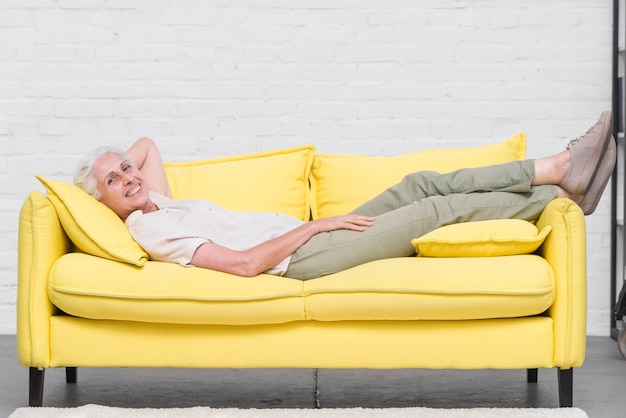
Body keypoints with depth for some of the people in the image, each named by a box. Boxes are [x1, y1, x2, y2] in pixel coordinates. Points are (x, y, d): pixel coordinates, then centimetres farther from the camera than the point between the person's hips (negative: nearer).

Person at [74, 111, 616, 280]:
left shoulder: (156, 205, 13)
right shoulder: (149, 228, -14)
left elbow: (147, 145, 34)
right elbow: (244, 263, -24)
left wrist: (118, 158, 12)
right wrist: (316, 224, -17)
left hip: (309, 237, 9)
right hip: (304, 255, -9)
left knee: (424, 184, -2)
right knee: (443, 208, -11)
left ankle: (559, 169, -3)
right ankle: (563, 195, -4)